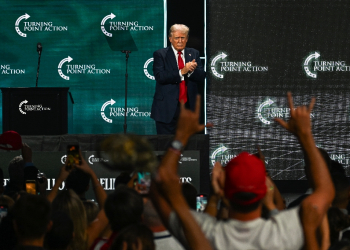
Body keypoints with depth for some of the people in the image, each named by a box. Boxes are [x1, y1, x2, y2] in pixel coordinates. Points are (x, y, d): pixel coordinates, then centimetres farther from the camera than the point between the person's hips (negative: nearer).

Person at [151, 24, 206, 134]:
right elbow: (160, 77, -13)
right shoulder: (160, 54, 1)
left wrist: (191, 70, -19)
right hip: (167, 108, -4)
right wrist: (182, 72, -22)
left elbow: (201, 76, 3)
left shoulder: (194, 54, 12)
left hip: (188, 106, 4)